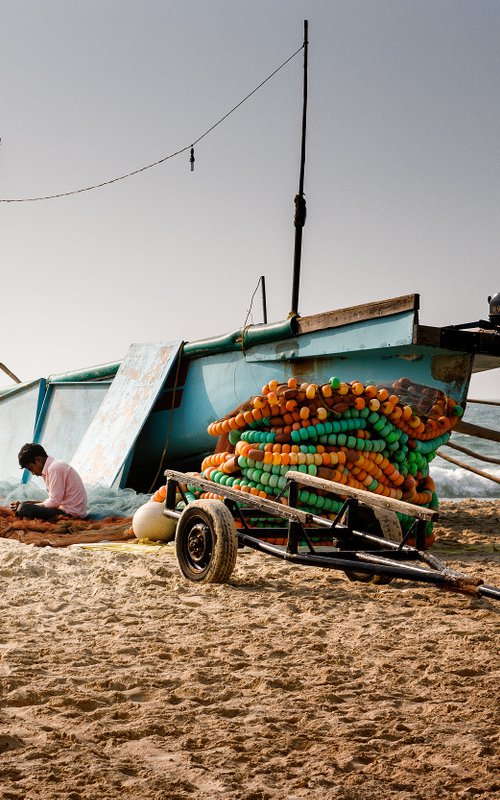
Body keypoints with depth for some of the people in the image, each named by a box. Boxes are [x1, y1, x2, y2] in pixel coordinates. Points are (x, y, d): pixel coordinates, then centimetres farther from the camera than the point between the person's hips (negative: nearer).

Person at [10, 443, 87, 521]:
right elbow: (53, 500, 16)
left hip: (70, 513, -11)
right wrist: (25, 502, 10)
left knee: (24, 509, -21)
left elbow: (54, 502, -18)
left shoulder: (55, 468, -14)